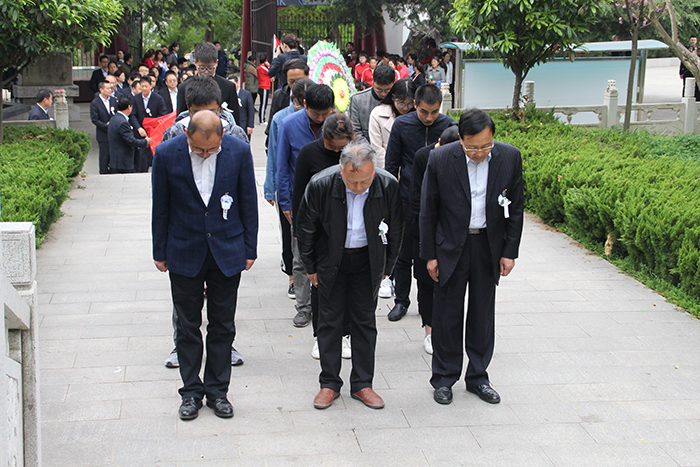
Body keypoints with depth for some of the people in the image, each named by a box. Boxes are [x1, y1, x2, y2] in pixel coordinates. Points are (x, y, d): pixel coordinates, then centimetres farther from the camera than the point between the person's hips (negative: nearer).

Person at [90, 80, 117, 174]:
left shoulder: (113, 100, 7)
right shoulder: (95, 103, -8)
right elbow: (94, 119, -11)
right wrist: (107, 126, -16)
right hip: (103, 135, -4)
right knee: (104, 157, 2)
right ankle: (103, 173, 13)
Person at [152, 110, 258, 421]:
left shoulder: (239, 151, -10)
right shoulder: (166, 154, -12)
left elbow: (248, 202, 0)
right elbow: (160, 207, -1)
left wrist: (249, 249, 3)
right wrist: (160, 252, 3)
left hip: (227, 252, 1)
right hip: (185, 254, 0)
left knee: (222, 325, 9)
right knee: (188, 326, 8)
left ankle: (217, 391, 22)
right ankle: (191, 392, 21)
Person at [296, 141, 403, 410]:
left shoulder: (388, 185, -21)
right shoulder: (321, 185, -24)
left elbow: (394, 230, -3)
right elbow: (305, 228, -7)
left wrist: (385, 267, 4)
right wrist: (311, 267, 0)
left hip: (368, 260, 1)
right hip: (331, 259, -1)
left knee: (365, 320, 7)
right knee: (329, 320, 4)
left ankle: (362, 385, 18)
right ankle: (329, 383, 17)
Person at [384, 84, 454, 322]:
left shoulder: (448, 125, -5)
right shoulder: (401, 125, -6)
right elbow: (392, 164, 2)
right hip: (408, 201, 0)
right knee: (404, 255, 7)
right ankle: (401, 300, 22)